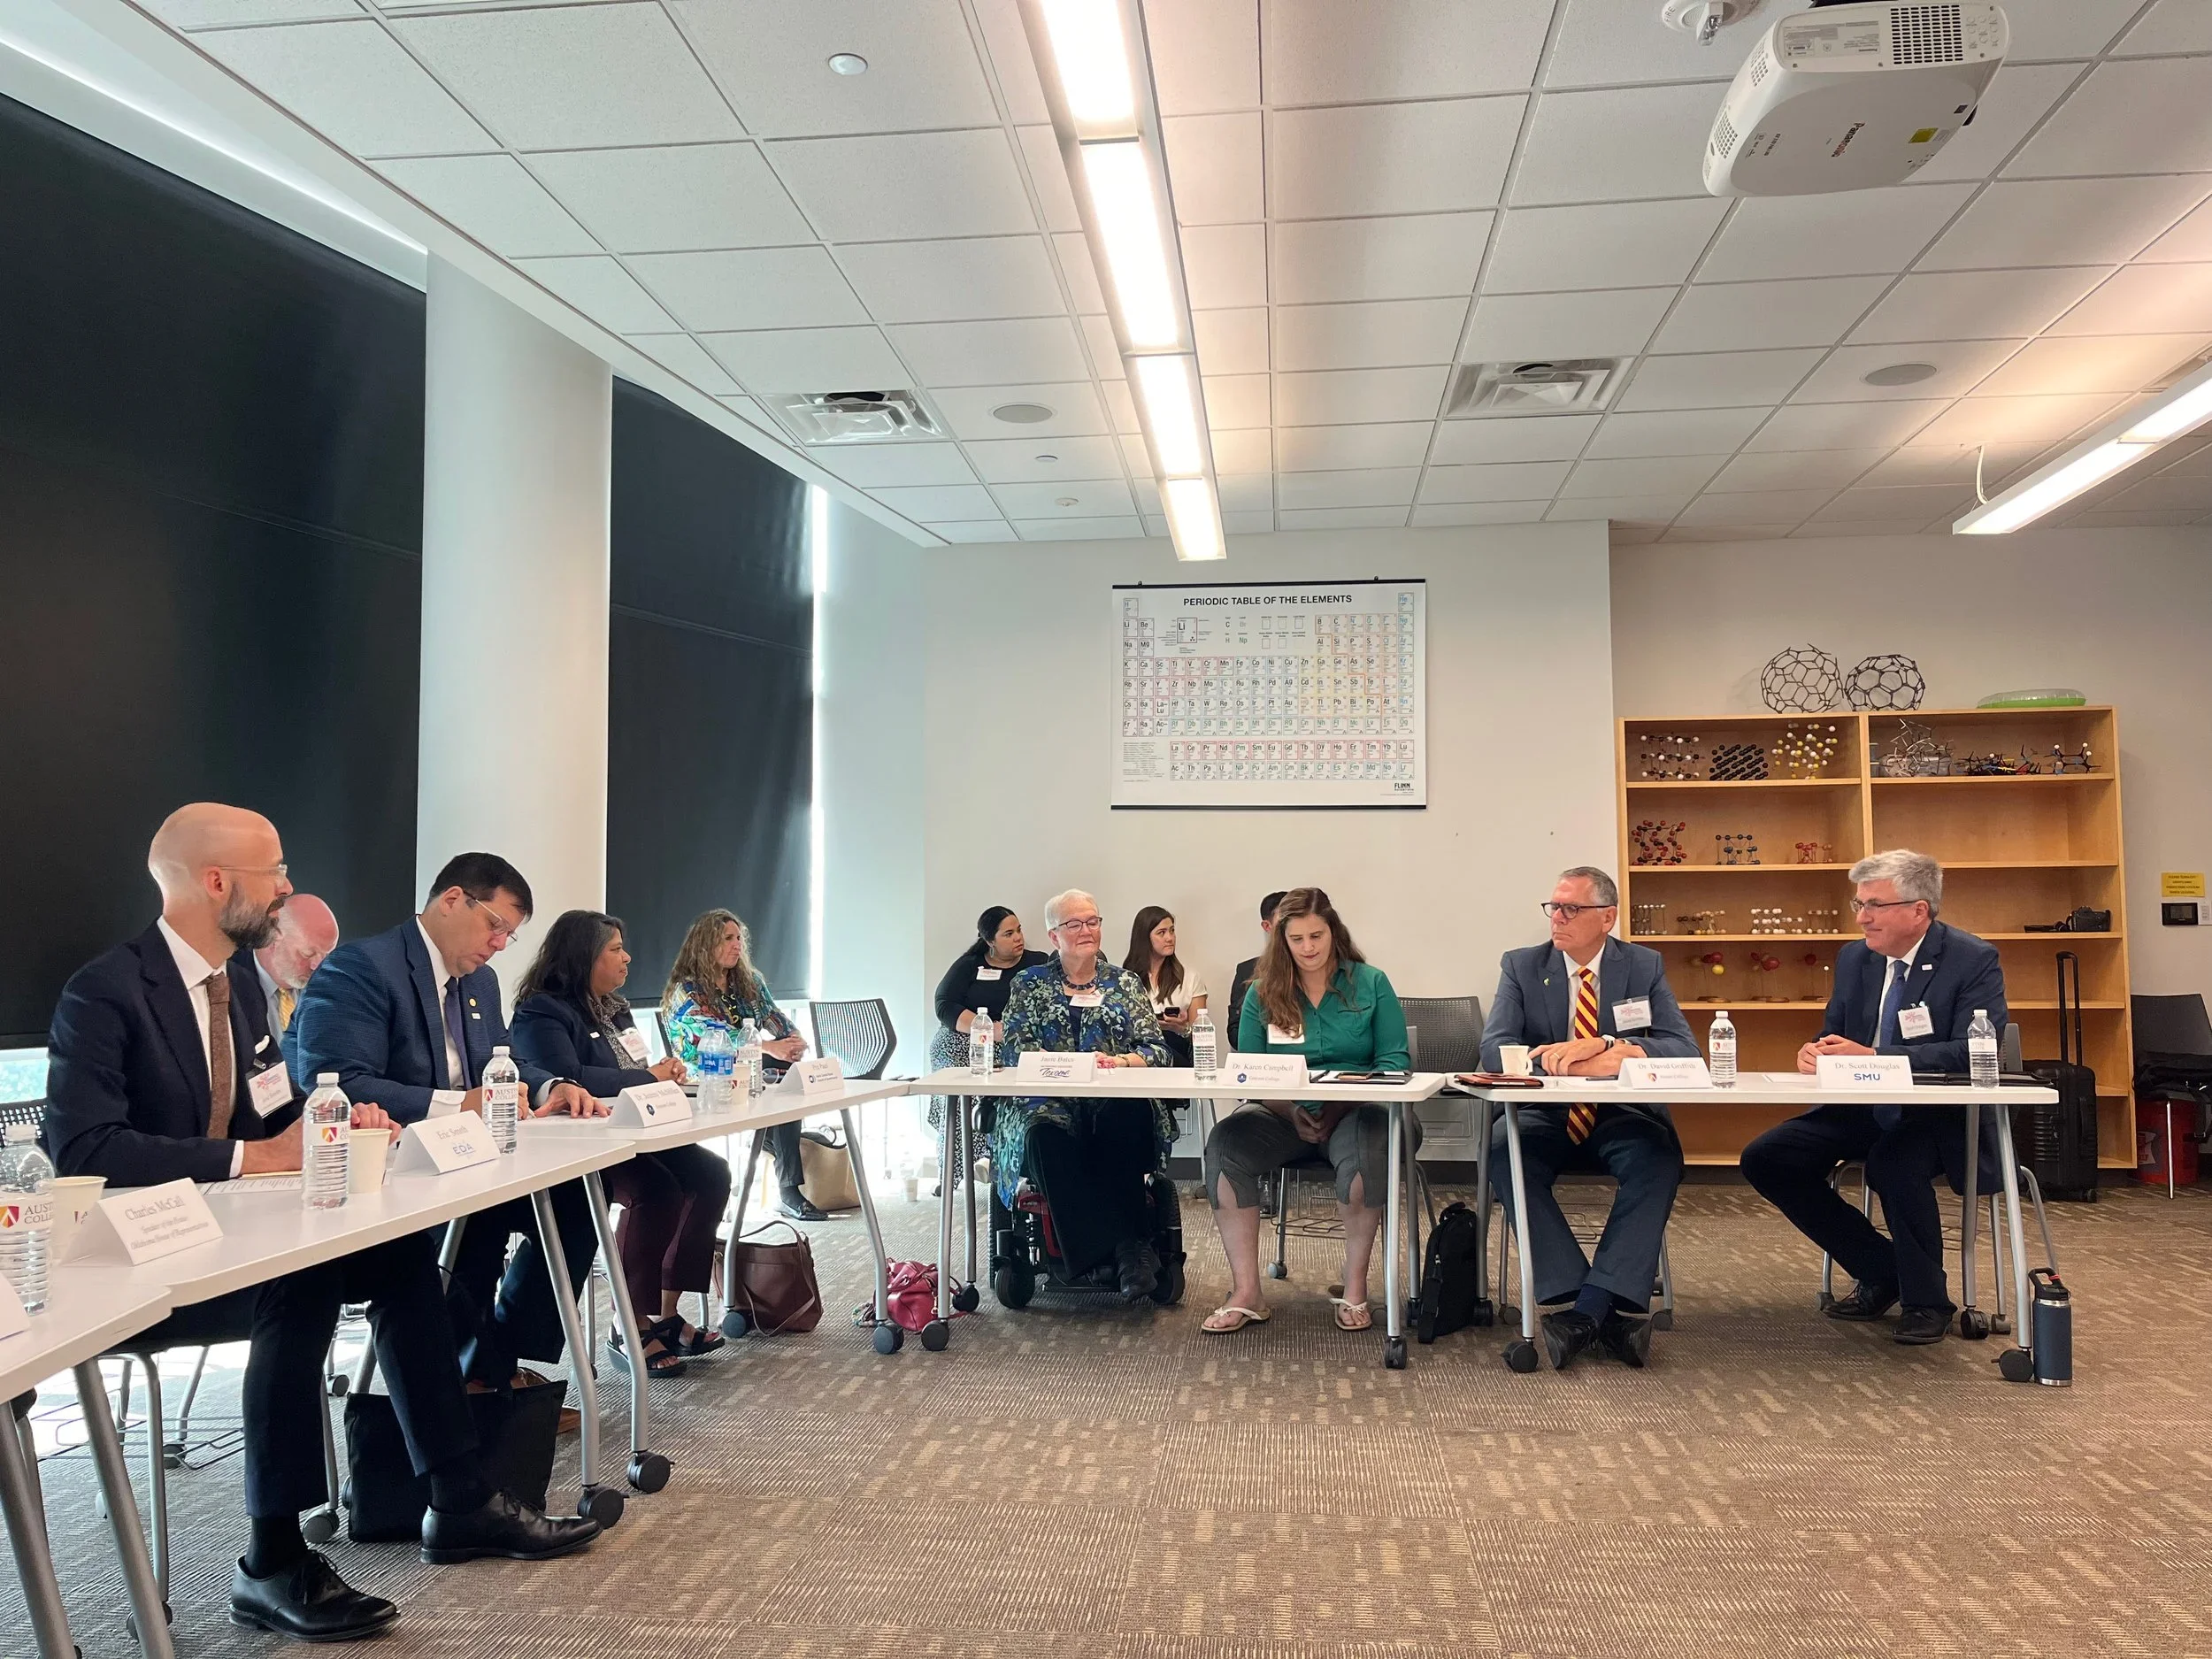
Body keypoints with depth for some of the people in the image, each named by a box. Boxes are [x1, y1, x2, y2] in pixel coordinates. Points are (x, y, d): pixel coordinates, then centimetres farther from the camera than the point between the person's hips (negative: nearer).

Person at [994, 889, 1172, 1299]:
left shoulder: (1126, 984, 18)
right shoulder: (1029, 984, 17)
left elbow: (1155, 1049, 7)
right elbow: (1015, 1049, 2)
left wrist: (1120, 1061, -16)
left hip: (1117, 1104, 0)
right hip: (1049, 1103, 0)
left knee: (1127, 1118, -37)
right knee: (1043, 1135, -36)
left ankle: (1127, 1249, -33)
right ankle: (1130, 1249, -36)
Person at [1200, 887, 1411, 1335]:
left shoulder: (1371, 983, 7)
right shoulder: (1263, 994, 11)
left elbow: (1394, 1061, 0)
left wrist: (1344, 1104, -16)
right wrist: (1290, 1112, -15)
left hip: (1353, 1111, -2)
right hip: (1284, 1114, 2)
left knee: (1366, 1150, -37)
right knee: (1224, 1143, -28)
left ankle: (1355, 1287, -17)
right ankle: (1246, 1293, -24)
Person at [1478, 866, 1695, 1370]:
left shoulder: (1645, 966, 5)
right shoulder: (1521, 966, 4)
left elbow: (1684, 1048, -6)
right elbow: (1493, 1049, -8)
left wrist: (1603, 1045, -24)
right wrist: (1591, 1063, -22)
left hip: (1622, 1119, 0)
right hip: (1547, 1117, 0)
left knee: (1660, 1153, -33)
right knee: (1504, 1148, -33)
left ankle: (1589, 1308, -34)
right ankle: (1608, 1309, -33)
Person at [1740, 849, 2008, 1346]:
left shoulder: (1974, 959, -11)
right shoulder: (1854, 957, 7)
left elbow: (1972, 1051, -22)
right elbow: (1834, 1035, 14)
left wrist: (1872, 1057, -30)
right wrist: (1816, 1051, -13)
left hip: (1942, 1115, -6)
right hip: (1863, 1109, 7)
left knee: (1893, 1160, -37)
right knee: (1766, 1159, -10)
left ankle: (1926, 1299, -12)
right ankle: (1880, 1272, 6)